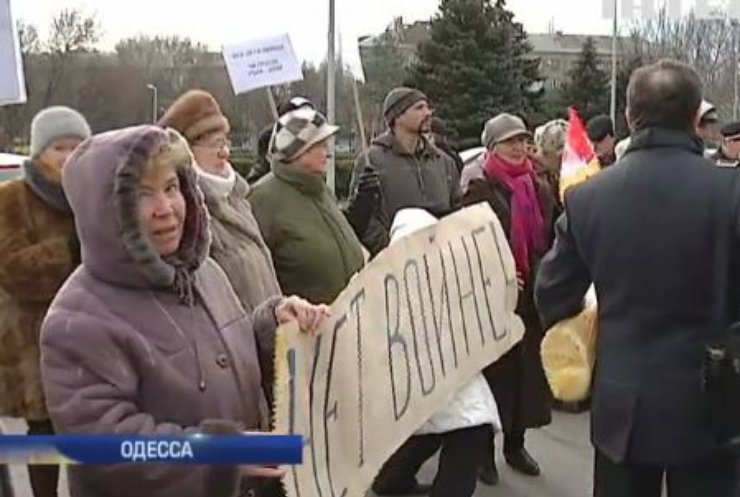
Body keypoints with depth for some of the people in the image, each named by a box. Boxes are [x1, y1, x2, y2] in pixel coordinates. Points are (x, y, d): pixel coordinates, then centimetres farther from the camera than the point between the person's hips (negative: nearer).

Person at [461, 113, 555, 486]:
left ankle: (515, 444, 26)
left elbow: (553, 241, 12)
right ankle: (485, 448, 16)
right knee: (495, 370, 2)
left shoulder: (539, 189, 9)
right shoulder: (480, 190, -5)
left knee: (529, 370, 11)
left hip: (534, 295, 5)